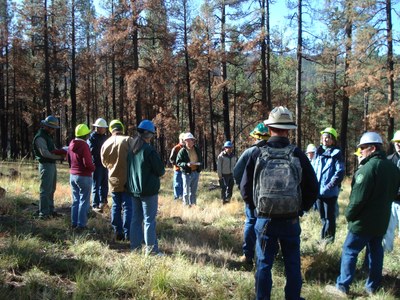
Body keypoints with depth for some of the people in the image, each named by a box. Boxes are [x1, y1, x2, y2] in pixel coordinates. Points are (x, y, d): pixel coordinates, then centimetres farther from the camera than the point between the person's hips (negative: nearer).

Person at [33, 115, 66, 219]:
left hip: (52, 165, 10)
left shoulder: (48, 136, 17)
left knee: (51, 190, 16)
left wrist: (60, 152, -5)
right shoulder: (40, 137, -14)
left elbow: (53, 150, 17)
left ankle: (50, 210, 25)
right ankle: (43, 213, -6)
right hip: (46, 165, -10)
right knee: (45, 190, -9)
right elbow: (45, 153, -22)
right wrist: (59, 157, -17)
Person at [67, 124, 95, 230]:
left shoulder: (71, 144, 6)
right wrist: (93, 168, -4)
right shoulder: (84, 145, -19)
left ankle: (74, 222, 21)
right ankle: (81, 224, 4)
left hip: (72, 175, 8)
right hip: (84, 176, -8)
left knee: (75, 200, 16)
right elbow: (87, 162, -23)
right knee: (84, 201, 1)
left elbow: (68, 159, 17)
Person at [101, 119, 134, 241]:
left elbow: (104, 162, 13)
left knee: (116, 206, 12)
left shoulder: (106, 143, 3)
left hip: (113, 180, 4)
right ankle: (127, 233, 0)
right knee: (127, 206, 1)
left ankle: (118, 233, 15)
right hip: (127, 180, -4)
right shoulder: (128, 140, -12)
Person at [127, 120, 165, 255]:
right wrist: (160, 172, 9)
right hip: (149, 190, -7)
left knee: (136, 218, 14)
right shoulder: (149, 150, -18)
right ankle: (151, 249, 3)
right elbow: (160, 170, -13)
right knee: (149, 220, -1)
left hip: (134, 189, 7)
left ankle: (135, 246, 21)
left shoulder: (131, 149, 5)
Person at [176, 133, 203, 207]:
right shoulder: (182, 151, -7)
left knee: (193, 191, 14)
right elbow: (178, 162, -8)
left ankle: (193, 204, 23)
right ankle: (186, 205, 9)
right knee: (186, 191, 0)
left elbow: (201, 160, 19)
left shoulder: (197, 150, 9)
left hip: (196, 172, 5)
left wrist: (199, 164, -3)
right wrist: (186, 164, -23)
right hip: (187, 173, -5)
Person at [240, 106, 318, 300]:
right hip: (291, 220, 0)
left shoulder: (257, 154, -7)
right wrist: (300, 209, 11)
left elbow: (245, 189, -3)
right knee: (292, 265, 14)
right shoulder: (298, 155, -7)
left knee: (264, 264, 12)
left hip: (265, 220, 0)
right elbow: (313, 189, -3)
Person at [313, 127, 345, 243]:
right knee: (323, 216, 16)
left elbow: (340, 172, -12)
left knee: (329, 217, 0)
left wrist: (329, 186, -19)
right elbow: (313, 169, 15)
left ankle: (328, 238, 10)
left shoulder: (336, 154, -6)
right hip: (318, 191, 6)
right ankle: (324, 238, 28)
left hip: (330, 192, -6)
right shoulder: (318, 152, 11)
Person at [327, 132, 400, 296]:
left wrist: (349, 214, -8)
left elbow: (358, 198, -22)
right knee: (376, 252, 16)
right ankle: (373, 287, 24)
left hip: (363, 221, -8)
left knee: (349, 251, 2)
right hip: (382, 221, 8)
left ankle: (342, 286, 6)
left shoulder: (368, 168, -22)